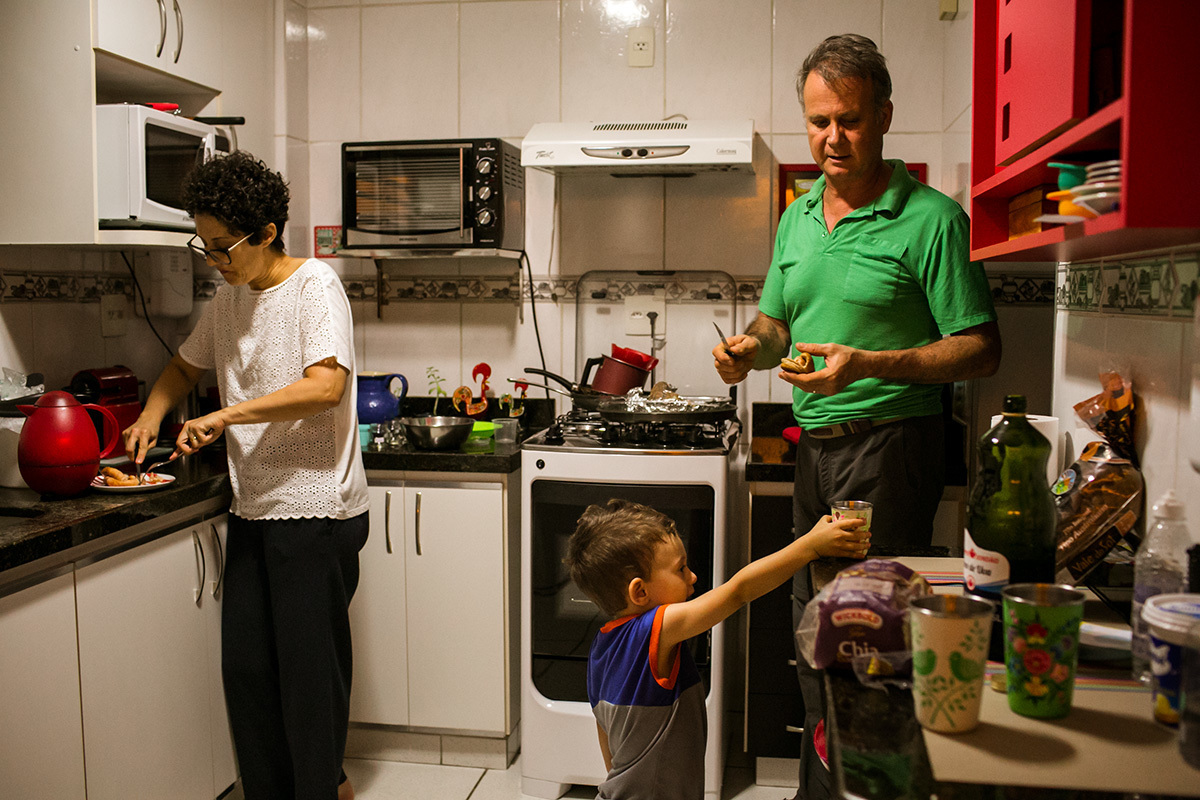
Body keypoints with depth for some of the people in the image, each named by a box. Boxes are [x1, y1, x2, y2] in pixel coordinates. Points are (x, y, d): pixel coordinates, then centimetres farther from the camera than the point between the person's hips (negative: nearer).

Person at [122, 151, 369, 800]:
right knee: (245, 662, 11)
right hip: (254, 507, 7)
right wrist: (152, 415, 11)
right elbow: (186, 364, 29)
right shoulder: (230, 299, 13)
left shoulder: (315, 285, -10)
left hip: (316, 509, -7)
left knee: (309, 664, 2)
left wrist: (225, 416, -22)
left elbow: (325, 385, -24)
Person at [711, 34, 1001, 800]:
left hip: (890, 443, -7)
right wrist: (751, 347, -4)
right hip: (815, 444, 7)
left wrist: (869, 365, -24)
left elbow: (981, 349, -11)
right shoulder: (797, 218, 12)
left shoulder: (931, 218, -9)